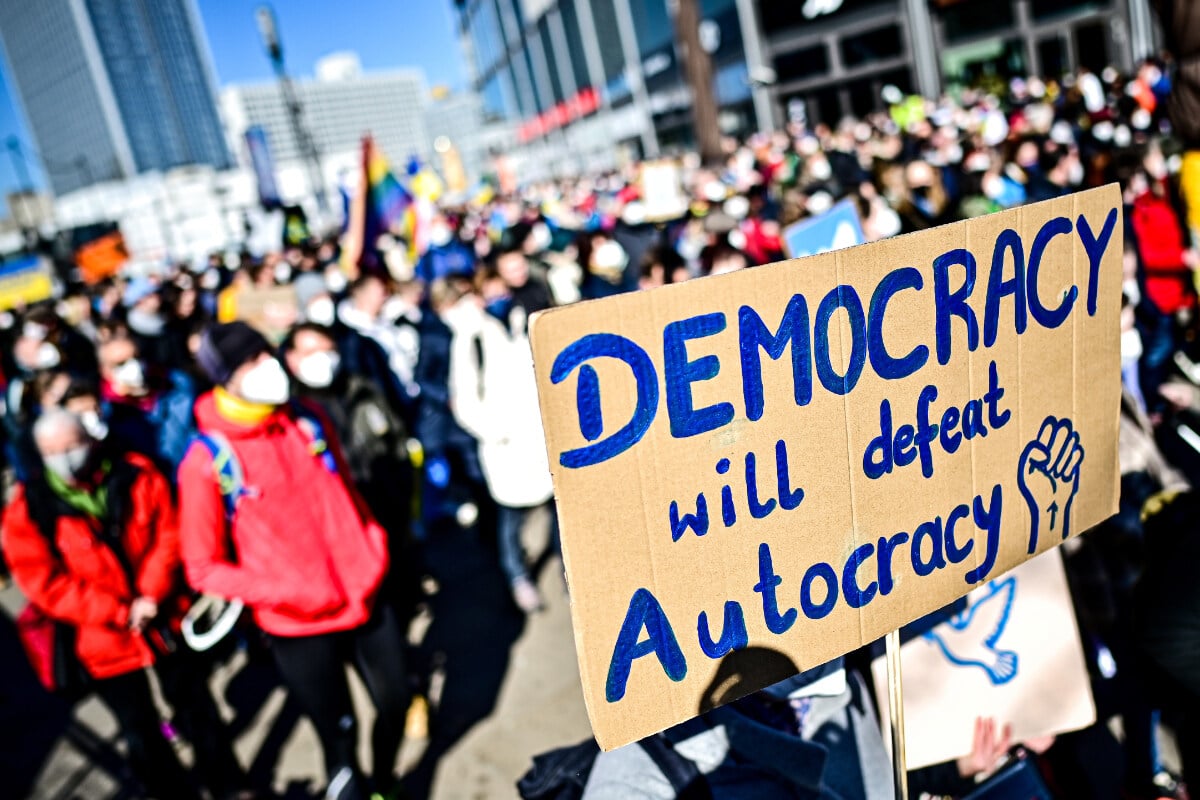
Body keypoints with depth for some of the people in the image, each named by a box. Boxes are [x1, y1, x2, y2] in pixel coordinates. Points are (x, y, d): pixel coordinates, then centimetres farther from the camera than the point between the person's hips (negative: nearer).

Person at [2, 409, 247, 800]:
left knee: (197, 706, 17)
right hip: (105, 641, -1)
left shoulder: (136, 474, -8)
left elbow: (168, 534, -6)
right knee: (141, 734, 13)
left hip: (165, 620, 1)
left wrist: (152, 596, -19)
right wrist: (120, 613, -18)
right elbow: (46, 584, -14)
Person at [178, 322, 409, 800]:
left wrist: (375, 555, 2)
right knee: (339, 735, 9)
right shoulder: (207, 462, -13)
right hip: (297, 625, -5)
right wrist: (285, 594, -20)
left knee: (395, 703, 20)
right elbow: (203, 567, -9)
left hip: (365, 598, 5)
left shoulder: (308, 419, 1)